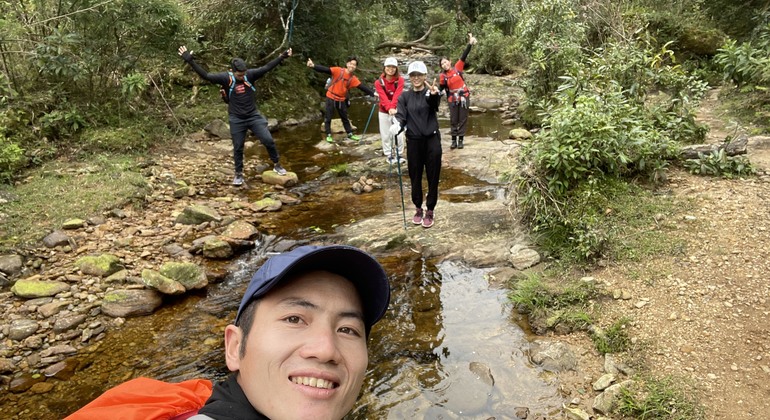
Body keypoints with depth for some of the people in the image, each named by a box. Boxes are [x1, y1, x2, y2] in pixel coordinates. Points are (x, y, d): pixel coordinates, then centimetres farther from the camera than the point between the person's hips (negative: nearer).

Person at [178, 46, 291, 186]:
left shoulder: (250, 75, -7)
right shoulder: (225, 78, -12)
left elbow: (266, 67, -1)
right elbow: (205, 75, -16)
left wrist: (282, 56, 0)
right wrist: (190, 61, -23)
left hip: (253, 116, 1)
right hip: (236, 119, -1)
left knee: (268, 140, -1)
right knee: (238, 147, 9)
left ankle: (276, 165, 19)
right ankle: (238, 173, 24)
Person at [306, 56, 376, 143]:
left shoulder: (353, 79, -5)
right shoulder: (338, 71, -16)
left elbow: (363, 87, -9)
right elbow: (325, 70, -24)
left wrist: (373, 93, -21)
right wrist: (313, 66, -38)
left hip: (342, 100, 4)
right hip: (331, 97, -4)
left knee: (345, 117, 15)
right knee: (328, 117, 3)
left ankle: (350, 134, 27)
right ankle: (328, 135, 14)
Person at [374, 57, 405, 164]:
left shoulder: (400, 80, -7)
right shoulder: (379, 82, -8)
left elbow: (397, 95, -22)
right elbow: (383, 97, -21)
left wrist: (393, 107, -37)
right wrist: (389, 108, -38)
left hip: (397, 110, 0)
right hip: (384, 112, 0)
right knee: (386, 134, 4)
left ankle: (399, 154, 16)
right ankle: (389, 155, 17)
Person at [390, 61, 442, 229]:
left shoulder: (431, 92, -5)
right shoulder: (405, 96, 5)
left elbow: (434, 105, -28)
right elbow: (401, 116, -3)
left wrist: (433, 95, -53)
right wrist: (396, 126, -28)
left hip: (432, 139, -2)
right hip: (413, 141, 2)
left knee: (433, 177, 4)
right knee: (415, 176, 10)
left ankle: (430, 211, 18)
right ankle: (418, 208, 28)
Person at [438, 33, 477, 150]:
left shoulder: (457, 67, -2)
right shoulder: (443, 76, -2)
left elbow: (464, 56, -10)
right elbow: (441, 88, 0)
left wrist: (470, 44, -19)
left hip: (463, 97, 0)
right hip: (452, 99, 0)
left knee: (463, 119, 4)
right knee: (453, 120, 4)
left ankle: (460, 140, 11)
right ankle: (454, 140, 11)